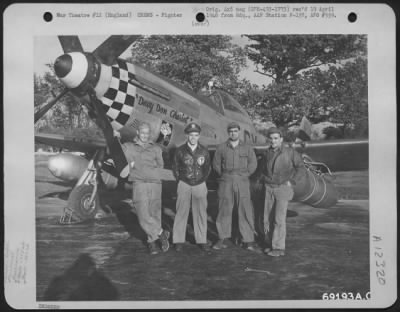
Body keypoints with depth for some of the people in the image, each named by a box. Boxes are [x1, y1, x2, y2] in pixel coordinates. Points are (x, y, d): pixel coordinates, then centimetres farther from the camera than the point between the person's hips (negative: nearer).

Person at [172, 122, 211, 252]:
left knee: (201, 213, 3)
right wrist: (180, 180, 7)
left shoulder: (204, 151, 1)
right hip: (184, 184, -1)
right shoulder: (180, 150, -3)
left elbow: (208, 168, 14)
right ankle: (178, 240, 7)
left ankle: (201, 240, 12)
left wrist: (202, 180, 10)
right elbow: (175, 167, 8)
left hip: (200, 185, 1)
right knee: (181, 212, -1)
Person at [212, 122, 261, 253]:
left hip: (242, 183, 0)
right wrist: (225, 176, 6)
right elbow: (216, 164, 11)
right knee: (224, 210, 2)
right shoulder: (221, 148, 2)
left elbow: (253, 164, 9)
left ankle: (248, 241, 4)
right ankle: (222, 240, 13)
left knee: (246, 211, -2)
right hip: (226, 182, 0)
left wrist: (243, 176, 5)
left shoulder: (247, 148, 3)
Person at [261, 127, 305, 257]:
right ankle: (270, 244, 18)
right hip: (269, 189, 5)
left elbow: (301, 167, -4)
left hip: (283, 189, -5)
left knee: (279, 218, -11)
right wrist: (266, 180, 9)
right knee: (268, 218, 4)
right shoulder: (267, 153, 5)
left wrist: (291, 181, -11)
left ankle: (279, 248, -5)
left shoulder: (290, 152, -10)